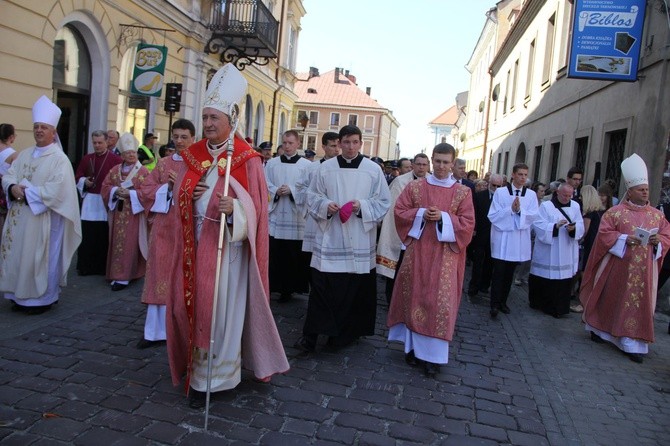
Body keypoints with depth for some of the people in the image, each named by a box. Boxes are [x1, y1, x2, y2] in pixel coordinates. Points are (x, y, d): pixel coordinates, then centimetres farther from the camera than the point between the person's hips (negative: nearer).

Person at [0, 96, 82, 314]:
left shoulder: (59, 158, -8)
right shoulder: (24, 154, 14)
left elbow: (57, 189, -19)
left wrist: (28, 193, -18)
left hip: (43, 219, -7)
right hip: (19, 217, 7)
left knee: (41, 257, -1)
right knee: (18, 255, 11)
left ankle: (42, 298, 12)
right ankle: (21, 295, 24)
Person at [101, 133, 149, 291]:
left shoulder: (143, 171, -3)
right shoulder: (114, 170, 11)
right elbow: (105, 187, 8)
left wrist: (130, 193, -19)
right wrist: (115, 191, -12)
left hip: (134, 214, -4)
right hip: (117, 213, 5)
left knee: (129, 244, -4)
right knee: (117, 243, 8)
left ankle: (123, 277, 0)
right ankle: (116, 274, 18)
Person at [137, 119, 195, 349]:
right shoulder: (163, 163, 13)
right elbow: (145, 189, 8)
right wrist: (168, 188, -7)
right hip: (163, 227, 4)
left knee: (184, 278, 2)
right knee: (160, 276, 5)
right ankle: (157, 331, 14)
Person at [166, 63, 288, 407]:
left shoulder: (246, 160, -7)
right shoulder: (194, 156, 9)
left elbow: (254, 206, -9)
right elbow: (180, 196, 17)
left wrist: (233, 208, -29)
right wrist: (188, 194, -6)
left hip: (226, 246, -5)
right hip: (195, 244, 6)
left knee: (219, 309, -1)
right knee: (190, 305, 11)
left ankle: (210, 377, 14)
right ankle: (194, 368, 29)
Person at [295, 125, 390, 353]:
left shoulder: (374, 170, 2)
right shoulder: (325, 168, 4)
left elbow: (383, 203, 4)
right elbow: (313, 198, 9)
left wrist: (362, 206, -13)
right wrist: (325, 205, -12)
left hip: (359, 242, 0)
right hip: (329, 239, 0)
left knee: (355, 290, 6)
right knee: (322, 287, -3)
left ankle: (344, 333, 23)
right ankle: (311, 334, 6)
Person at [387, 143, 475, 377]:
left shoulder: (463, 192, 1)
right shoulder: (415, 186, 4)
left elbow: (468, 223, -3)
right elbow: (399, 211, 3)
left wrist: (443, 217, -17)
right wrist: (421, 214, -13)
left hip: (445, 254, -1)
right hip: (417, 250, 1)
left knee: (440, 301, -2)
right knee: (415, 297, 7)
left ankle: (433, 354, 8)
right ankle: (414, 345, 22)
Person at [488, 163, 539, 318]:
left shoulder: (531, 195, 4)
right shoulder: (500, 192, -2)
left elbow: (534, 216, -6)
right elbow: (493, 215, -8)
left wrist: (520, 210, -21)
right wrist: (510, 209, -18)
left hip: (519, 239, 3)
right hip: (502, 237, -3)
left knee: (509, 273, 13)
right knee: (498, 272, -3)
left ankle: (503, 301, 25)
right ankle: (494, 304, 2)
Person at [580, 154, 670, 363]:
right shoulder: (615, 212, -3)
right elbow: (604, 234, -8)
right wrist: (625, 239, -21)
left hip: (644, 270, 3)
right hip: (618, 267, -3)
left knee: (639, 303, 4)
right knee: (610, 298, 9)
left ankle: (632, 342, 10)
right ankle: (598, 327, 29)